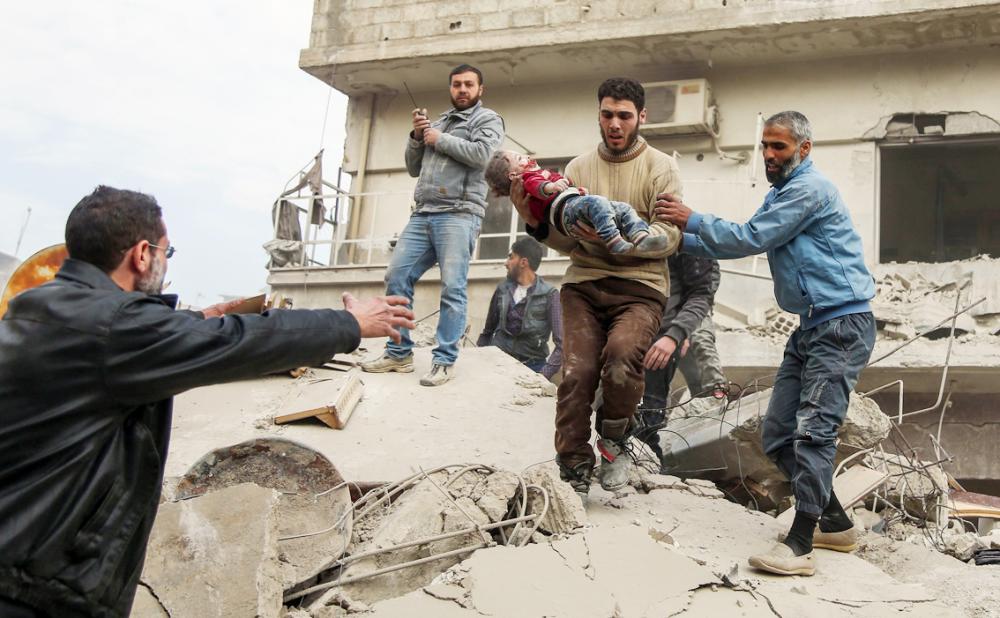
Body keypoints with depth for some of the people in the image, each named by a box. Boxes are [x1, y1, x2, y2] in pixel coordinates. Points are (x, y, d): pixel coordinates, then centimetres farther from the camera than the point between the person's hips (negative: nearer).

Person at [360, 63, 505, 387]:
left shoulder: (488, 119, 9)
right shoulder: (437, 122, 27)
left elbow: (482, 154, -11)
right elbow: (414, 168, 26)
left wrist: (440, 140, -2)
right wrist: (417, 137, 9)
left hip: (458, 214, -6)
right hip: (422, 214, 6)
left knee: (452, 289, -10)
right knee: (396, 278, -1)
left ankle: (445, 361, -8)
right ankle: (399, 353, 6)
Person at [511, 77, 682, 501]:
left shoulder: (661, 168, 4)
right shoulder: (579, 167, 13)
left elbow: (670, 236, -7)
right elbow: (567, 241, 7)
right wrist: (536, 223, -14)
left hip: (638, 286, -2)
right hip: (584, 282, 2)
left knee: (621, 354, -29)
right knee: (577, 373, -16)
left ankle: (613, 439, -1)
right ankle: (574, 472, -1)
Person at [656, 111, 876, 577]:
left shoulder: (810, 189, -11)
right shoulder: (780, 194, 22)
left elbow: (750, 239, -15)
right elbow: (742, 243, 20)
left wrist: (692, 220, -6)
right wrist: (681, 238, 11)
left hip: (842, 324, -10)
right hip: (810, 326, 10)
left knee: (813, 429, -17)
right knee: (778, 434, 7)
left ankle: (799, 546, -18)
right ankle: (835, 522, 19)